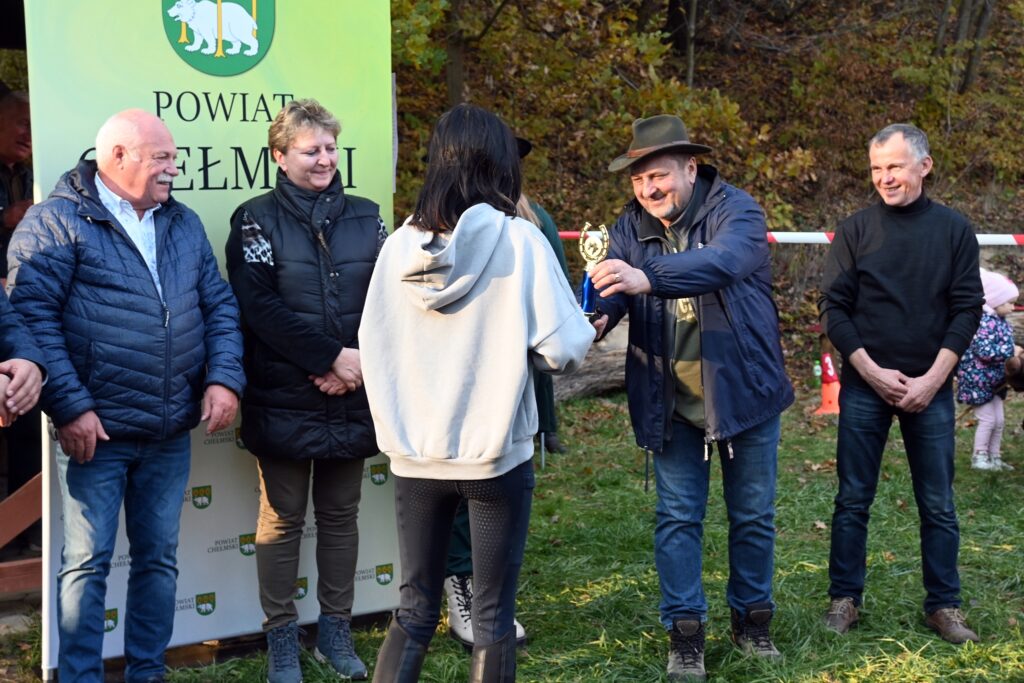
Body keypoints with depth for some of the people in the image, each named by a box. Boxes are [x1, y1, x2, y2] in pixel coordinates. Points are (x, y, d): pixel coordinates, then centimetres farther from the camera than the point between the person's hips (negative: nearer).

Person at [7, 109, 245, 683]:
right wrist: (70, 406, -18)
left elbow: (220, 306, 13)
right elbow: (31, 315, -13)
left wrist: (225, 378, -2)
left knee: (159, 558, 13)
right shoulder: (57, 221, -6)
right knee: (87, 563, 2)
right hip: (96, 431, -6)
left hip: (171, 435, 6)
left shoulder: (184, 224, 13)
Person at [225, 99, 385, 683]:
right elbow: (258, 306, -12)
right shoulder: (257, 219, -2)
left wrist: (360, 362, -12)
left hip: (352, 395, 3)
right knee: (283, 519, 4)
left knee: (341, 515, 11)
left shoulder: (365, 216, 9)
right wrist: (331, 357, -16)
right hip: (284, 399, -3)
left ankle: (336, 631, 23)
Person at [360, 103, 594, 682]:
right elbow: (562, 349, -11)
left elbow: (374, 346, 2)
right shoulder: (519, 241, -11)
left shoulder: (401, 245, -1)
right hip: (495, 454, -3)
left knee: (414, 612, 14)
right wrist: (585, 330, 9)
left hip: (415, 456, 3)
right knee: (493, 617, 10)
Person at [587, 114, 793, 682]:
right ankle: (685, 631, 17)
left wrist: (648, 277, -51)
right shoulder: (631, 226, 0)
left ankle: (752, 618, 29)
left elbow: (724, 261, -36)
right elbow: (612, 288, -13)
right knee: (677, 517, 6)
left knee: (752, 513, 12)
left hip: (742, 390, -2)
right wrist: (597, 316, -38)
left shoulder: (735, 210, -15)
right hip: (670, 401, 3)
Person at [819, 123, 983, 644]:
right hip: (865, 386, 0)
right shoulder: (855, 229, 1)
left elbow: (967, 309, 1)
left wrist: (932, 379, -9)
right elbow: (834, 308, -1)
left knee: (938, 504, 5)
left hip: (929, 387, 0)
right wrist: (873, 372, -10)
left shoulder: (954, 230, 2)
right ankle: (844, 598, 15)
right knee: (853, 500, 4)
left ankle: (944, 605, 16)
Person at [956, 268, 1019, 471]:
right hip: (978, 379, -10)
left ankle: (994, 457, 24)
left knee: (999, 420, 13)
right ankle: (979, 458, 9)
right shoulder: (984, 322, -22)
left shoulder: (1000, 321, 8)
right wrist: (1011, 351, -22)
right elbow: (985, 351, -29)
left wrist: (1014, 351, 1)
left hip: (994, 380, 10)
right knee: (987, 419, -3)